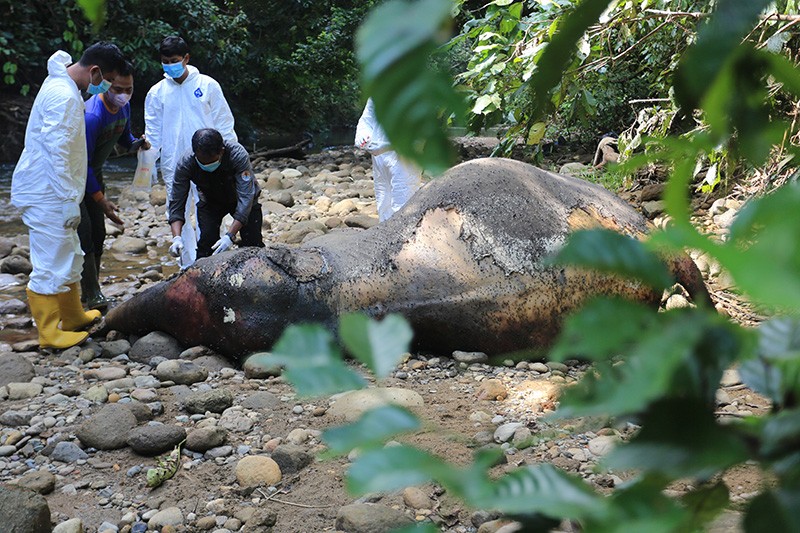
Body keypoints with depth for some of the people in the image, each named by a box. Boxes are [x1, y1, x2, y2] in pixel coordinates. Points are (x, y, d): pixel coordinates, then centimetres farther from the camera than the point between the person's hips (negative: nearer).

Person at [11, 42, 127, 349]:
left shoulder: (62, 87, 14)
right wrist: (70, 200, -23)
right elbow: (57, 152, -24)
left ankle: (73, 318, 33)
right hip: (46, 197, -11)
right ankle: (49, 334, 3)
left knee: (70, 260, 20)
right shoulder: (64, 96, -19)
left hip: (51, 195, 11)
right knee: (51, 267, -5)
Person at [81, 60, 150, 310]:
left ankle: (90, 291, 18)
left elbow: (124, 136, 15)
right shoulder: (92, 115, -31)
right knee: (84, 235, -14)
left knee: (98, 234, 8)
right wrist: (101, 200, -29)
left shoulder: (124, 107, -5)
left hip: (93, 174, 9)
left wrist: (137, 143, -10)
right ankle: (93, 296, -13)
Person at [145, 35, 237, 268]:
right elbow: (153, 131, 9)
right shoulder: (157, 92, 5)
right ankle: (189, 266, 13)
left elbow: (223, 122, 5)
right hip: (173, 165, 2)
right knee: (179, 216, 5)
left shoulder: (207, 85, 1)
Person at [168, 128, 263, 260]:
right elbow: (176, 204, -25)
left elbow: (245, 198, -39)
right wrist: (176, 238, -41)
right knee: (206, 241, -17)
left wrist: (229, 236, -48)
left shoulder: (238, 155, -38)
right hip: (211, 202, 1)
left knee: (253, 244, -13)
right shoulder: (185, 165, -30)